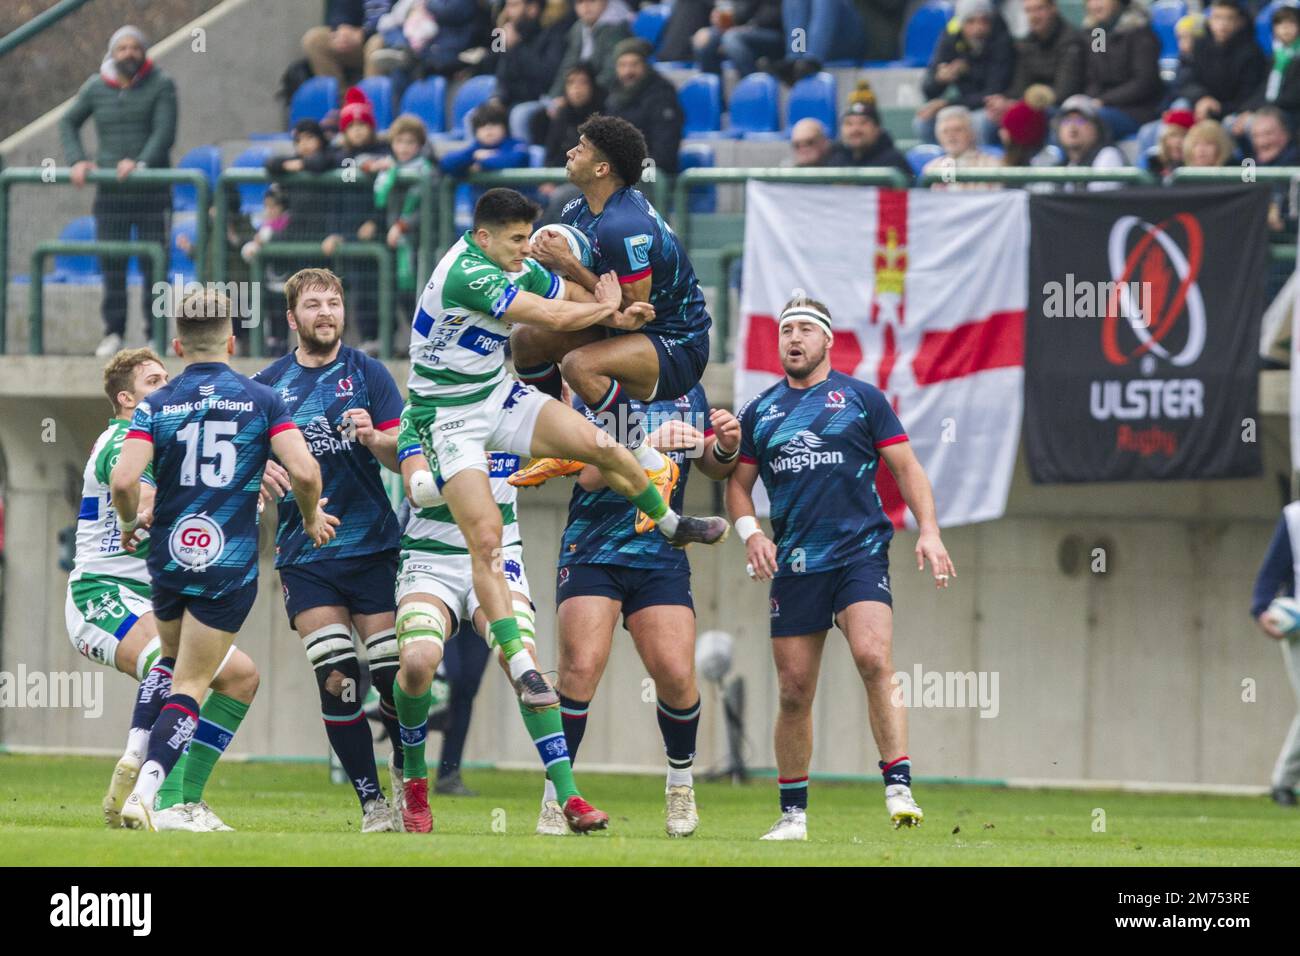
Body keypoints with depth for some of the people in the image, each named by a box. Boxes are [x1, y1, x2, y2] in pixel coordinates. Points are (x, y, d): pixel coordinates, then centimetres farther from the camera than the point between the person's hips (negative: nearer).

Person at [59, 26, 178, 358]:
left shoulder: (161, 86, -3)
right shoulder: (95, 88, 6)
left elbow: (164, 131, -11)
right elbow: (68, 123, 15)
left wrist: (142, 162, -25)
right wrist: (77, 160, 0)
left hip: (151, 192, -3)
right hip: (110, 193, 3)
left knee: (154, 266, -3)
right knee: (111, 265, 2)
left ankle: (155, 334, 2)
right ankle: (113, 333, 11)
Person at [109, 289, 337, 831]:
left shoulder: (157, 406, -1)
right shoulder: (261, 400, -1)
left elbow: (123, 480, -14)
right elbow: (303, 471, -12)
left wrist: (131, 521, 7)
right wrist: (312, 518, 8)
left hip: (169, 557, 2)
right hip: (230, 563, -2)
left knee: (172, 664, 28)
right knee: (191, 685, 1)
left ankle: (141, 759, 16)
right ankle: (146, 786, -17)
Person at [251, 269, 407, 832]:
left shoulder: (365, 372, 5)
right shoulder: (267, 384, 9)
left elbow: (405, 456, 1)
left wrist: (374, 437, -21)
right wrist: (260, 474, -7)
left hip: (371, 546, -1)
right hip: (303, 553, 1)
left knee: (395, 672, -5)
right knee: (336, 678, -10)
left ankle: (406, 777, 20)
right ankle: (371, 802, -3)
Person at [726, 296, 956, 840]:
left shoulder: (860, 398, 7)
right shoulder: (759, 412, 13)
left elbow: (906, 468, 8)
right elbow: (738, 483, 18)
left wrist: (928, 531, -4)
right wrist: (749, 531, -1)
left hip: (860, 554, -3)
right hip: (793, 565, 3)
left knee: (874, 659, -24)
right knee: (794, 692, 2)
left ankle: (899, 790, -25)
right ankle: (793, 813, 13)